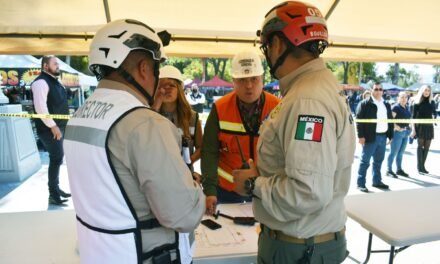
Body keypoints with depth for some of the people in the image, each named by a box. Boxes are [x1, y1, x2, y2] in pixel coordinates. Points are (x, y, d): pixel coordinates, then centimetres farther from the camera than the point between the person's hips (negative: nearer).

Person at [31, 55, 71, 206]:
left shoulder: (54, 81, 17)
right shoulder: (41, 82, -13)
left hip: (59, 126, 9)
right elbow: (40, 107, -23)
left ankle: (56, 188, 28)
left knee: (57, 157, 15)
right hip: (49, 128, -9)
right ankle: (53, 194, 0)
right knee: (56, 158, -9)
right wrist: (52, 126, -23)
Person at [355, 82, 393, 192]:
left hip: (383, 137, 6)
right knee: (365, 161, -1)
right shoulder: (365, 104, -6)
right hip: (370, 137, -6)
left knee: (378, 161, 15)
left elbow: (390, 120, 17)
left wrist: (390, 135, 10)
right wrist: (361, 136, -17)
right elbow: (359, 120, -11)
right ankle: (361, 183, 5)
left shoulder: (387, 105, 15)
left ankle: (377, 181, 27)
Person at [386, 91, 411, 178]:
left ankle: (399, 169, 25)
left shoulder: (406, 107, 13)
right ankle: (389, 170, 5)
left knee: (401, 152, 15)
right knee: (394, 152, -3)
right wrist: (396, 127, -23)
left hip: (405, 132, 8)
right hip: (398, 132, -8)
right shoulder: (395, 107, -11)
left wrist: (408, 128, 11)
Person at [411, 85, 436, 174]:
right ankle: (419, 167, 2)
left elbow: (434, 113, 15)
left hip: (429, 126, 4)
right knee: (420, 146, -3)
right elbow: (413, 116, -5)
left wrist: (434, 116, -6)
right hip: (420, 126, -4)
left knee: (427, 147, 6)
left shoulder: (432, 102, 9)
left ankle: (422, 166, 15)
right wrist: (413, 129, -10)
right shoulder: (417, 102, -3)